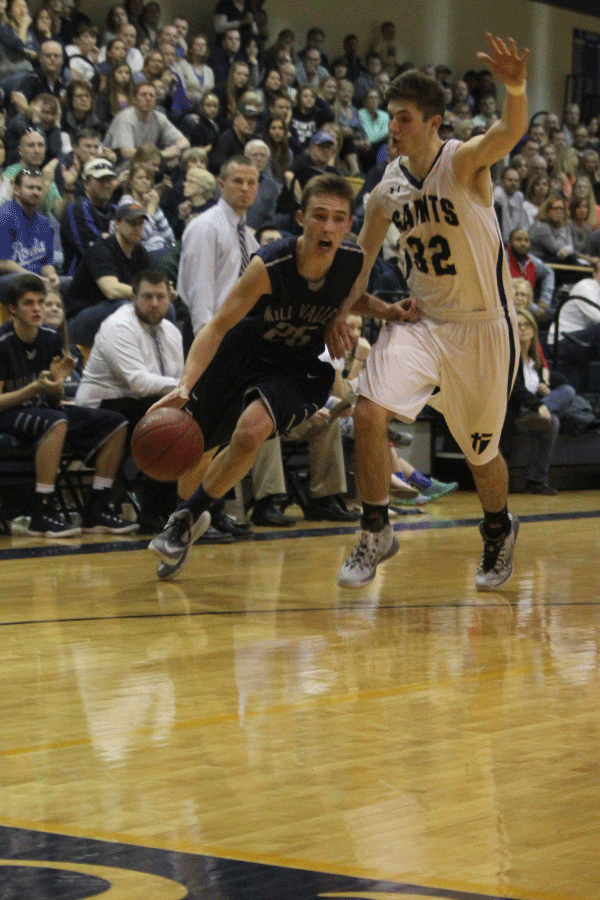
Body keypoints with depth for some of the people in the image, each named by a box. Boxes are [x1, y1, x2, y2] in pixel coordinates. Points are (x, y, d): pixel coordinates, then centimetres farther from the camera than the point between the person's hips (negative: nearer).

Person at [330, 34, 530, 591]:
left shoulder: (464, 162, -17)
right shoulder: (389, 188, 1)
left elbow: (510, 134, -40)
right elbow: (363, 255, 18)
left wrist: (515, 89, -61)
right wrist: (340, 311, 12)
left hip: (483, 326, -4)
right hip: (421, 319, 4)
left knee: (481, 451, 9)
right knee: (369, 413, -18)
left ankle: (499, 531, 41)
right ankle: (376, 534, -2)